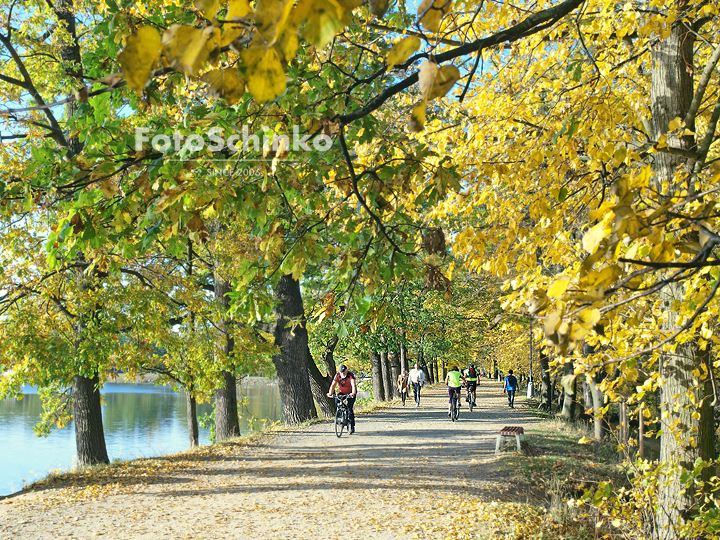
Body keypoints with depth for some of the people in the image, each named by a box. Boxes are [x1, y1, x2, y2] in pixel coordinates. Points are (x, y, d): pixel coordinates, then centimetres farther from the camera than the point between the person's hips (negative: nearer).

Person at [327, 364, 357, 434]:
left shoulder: (350, 375, -26)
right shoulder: (337, 375, -17)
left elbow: (353, 385, -40)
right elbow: (333, 385, -25)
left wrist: (353, 393, -58)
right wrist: (330, 393, -42)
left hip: (351, 393, -3)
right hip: (341, 392, 3)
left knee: (349, 408, -15)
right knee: (336, 401, -23)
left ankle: (352, 427, -6)